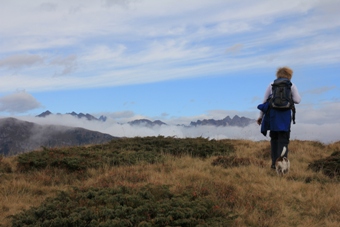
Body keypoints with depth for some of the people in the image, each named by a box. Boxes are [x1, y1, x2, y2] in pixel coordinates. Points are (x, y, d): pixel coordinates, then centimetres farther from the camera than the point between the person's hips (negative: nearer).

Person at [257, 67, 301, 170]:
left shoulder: (271, 85, 7)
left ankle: (274, 163, 15)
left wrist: (261, 116, 9)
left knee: (274, 138, 16)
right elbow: (297, 100, -4)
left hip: (272, 114, 2)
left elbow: (264, 100, 4)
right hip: (285, 114, -2)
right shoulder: (292, 86, 4)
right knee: (283, 140, 2)